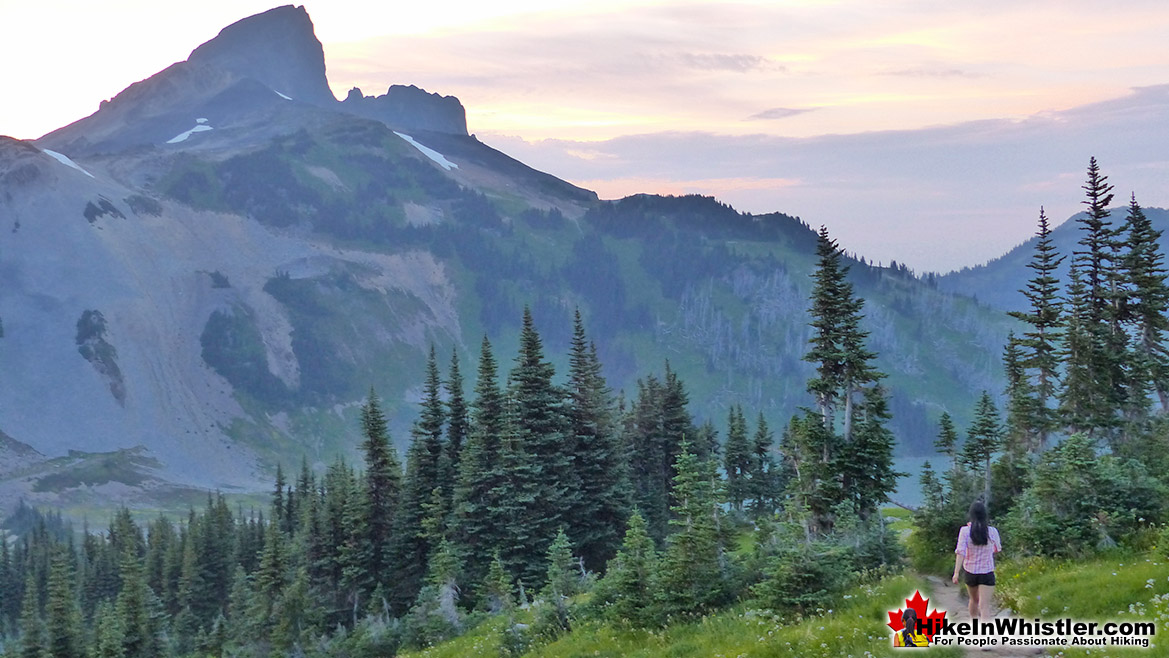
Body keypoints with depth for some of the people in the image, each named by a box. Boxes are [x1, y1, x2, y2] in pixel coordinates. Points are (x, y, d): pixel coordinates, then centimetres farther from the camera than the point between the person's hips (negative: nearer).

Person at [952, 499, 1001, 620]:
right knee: (984, 605, -8)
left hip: (970, 572, 2)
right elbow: (997, 549, 8)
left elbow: (960, 552, -17)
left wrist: (956, 572, -16)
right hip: (987, 572, -2)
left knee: (974, 600, 26)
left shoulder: (965, 531, -12)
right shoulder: (992, 531, -10)